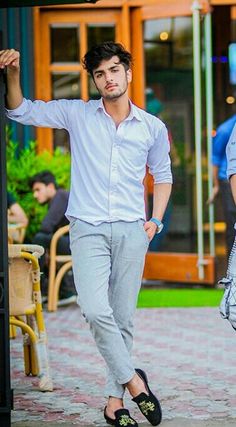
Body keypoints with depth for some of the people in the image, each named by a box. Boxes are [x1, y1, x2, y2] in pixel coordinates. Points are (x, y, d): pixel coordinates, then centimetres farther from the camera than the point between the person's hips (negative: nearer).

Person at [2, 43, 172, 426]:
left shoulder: (153, 128, 8)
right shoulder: (77, 114, 5)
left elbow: (162, 175, 22)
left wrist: (156, 219, 9)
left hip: (131, 232, 1)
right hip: (88, 229, -1)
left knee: (122, 318, 3)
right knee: (96, 311, -19)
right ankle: (132, 380, -3)